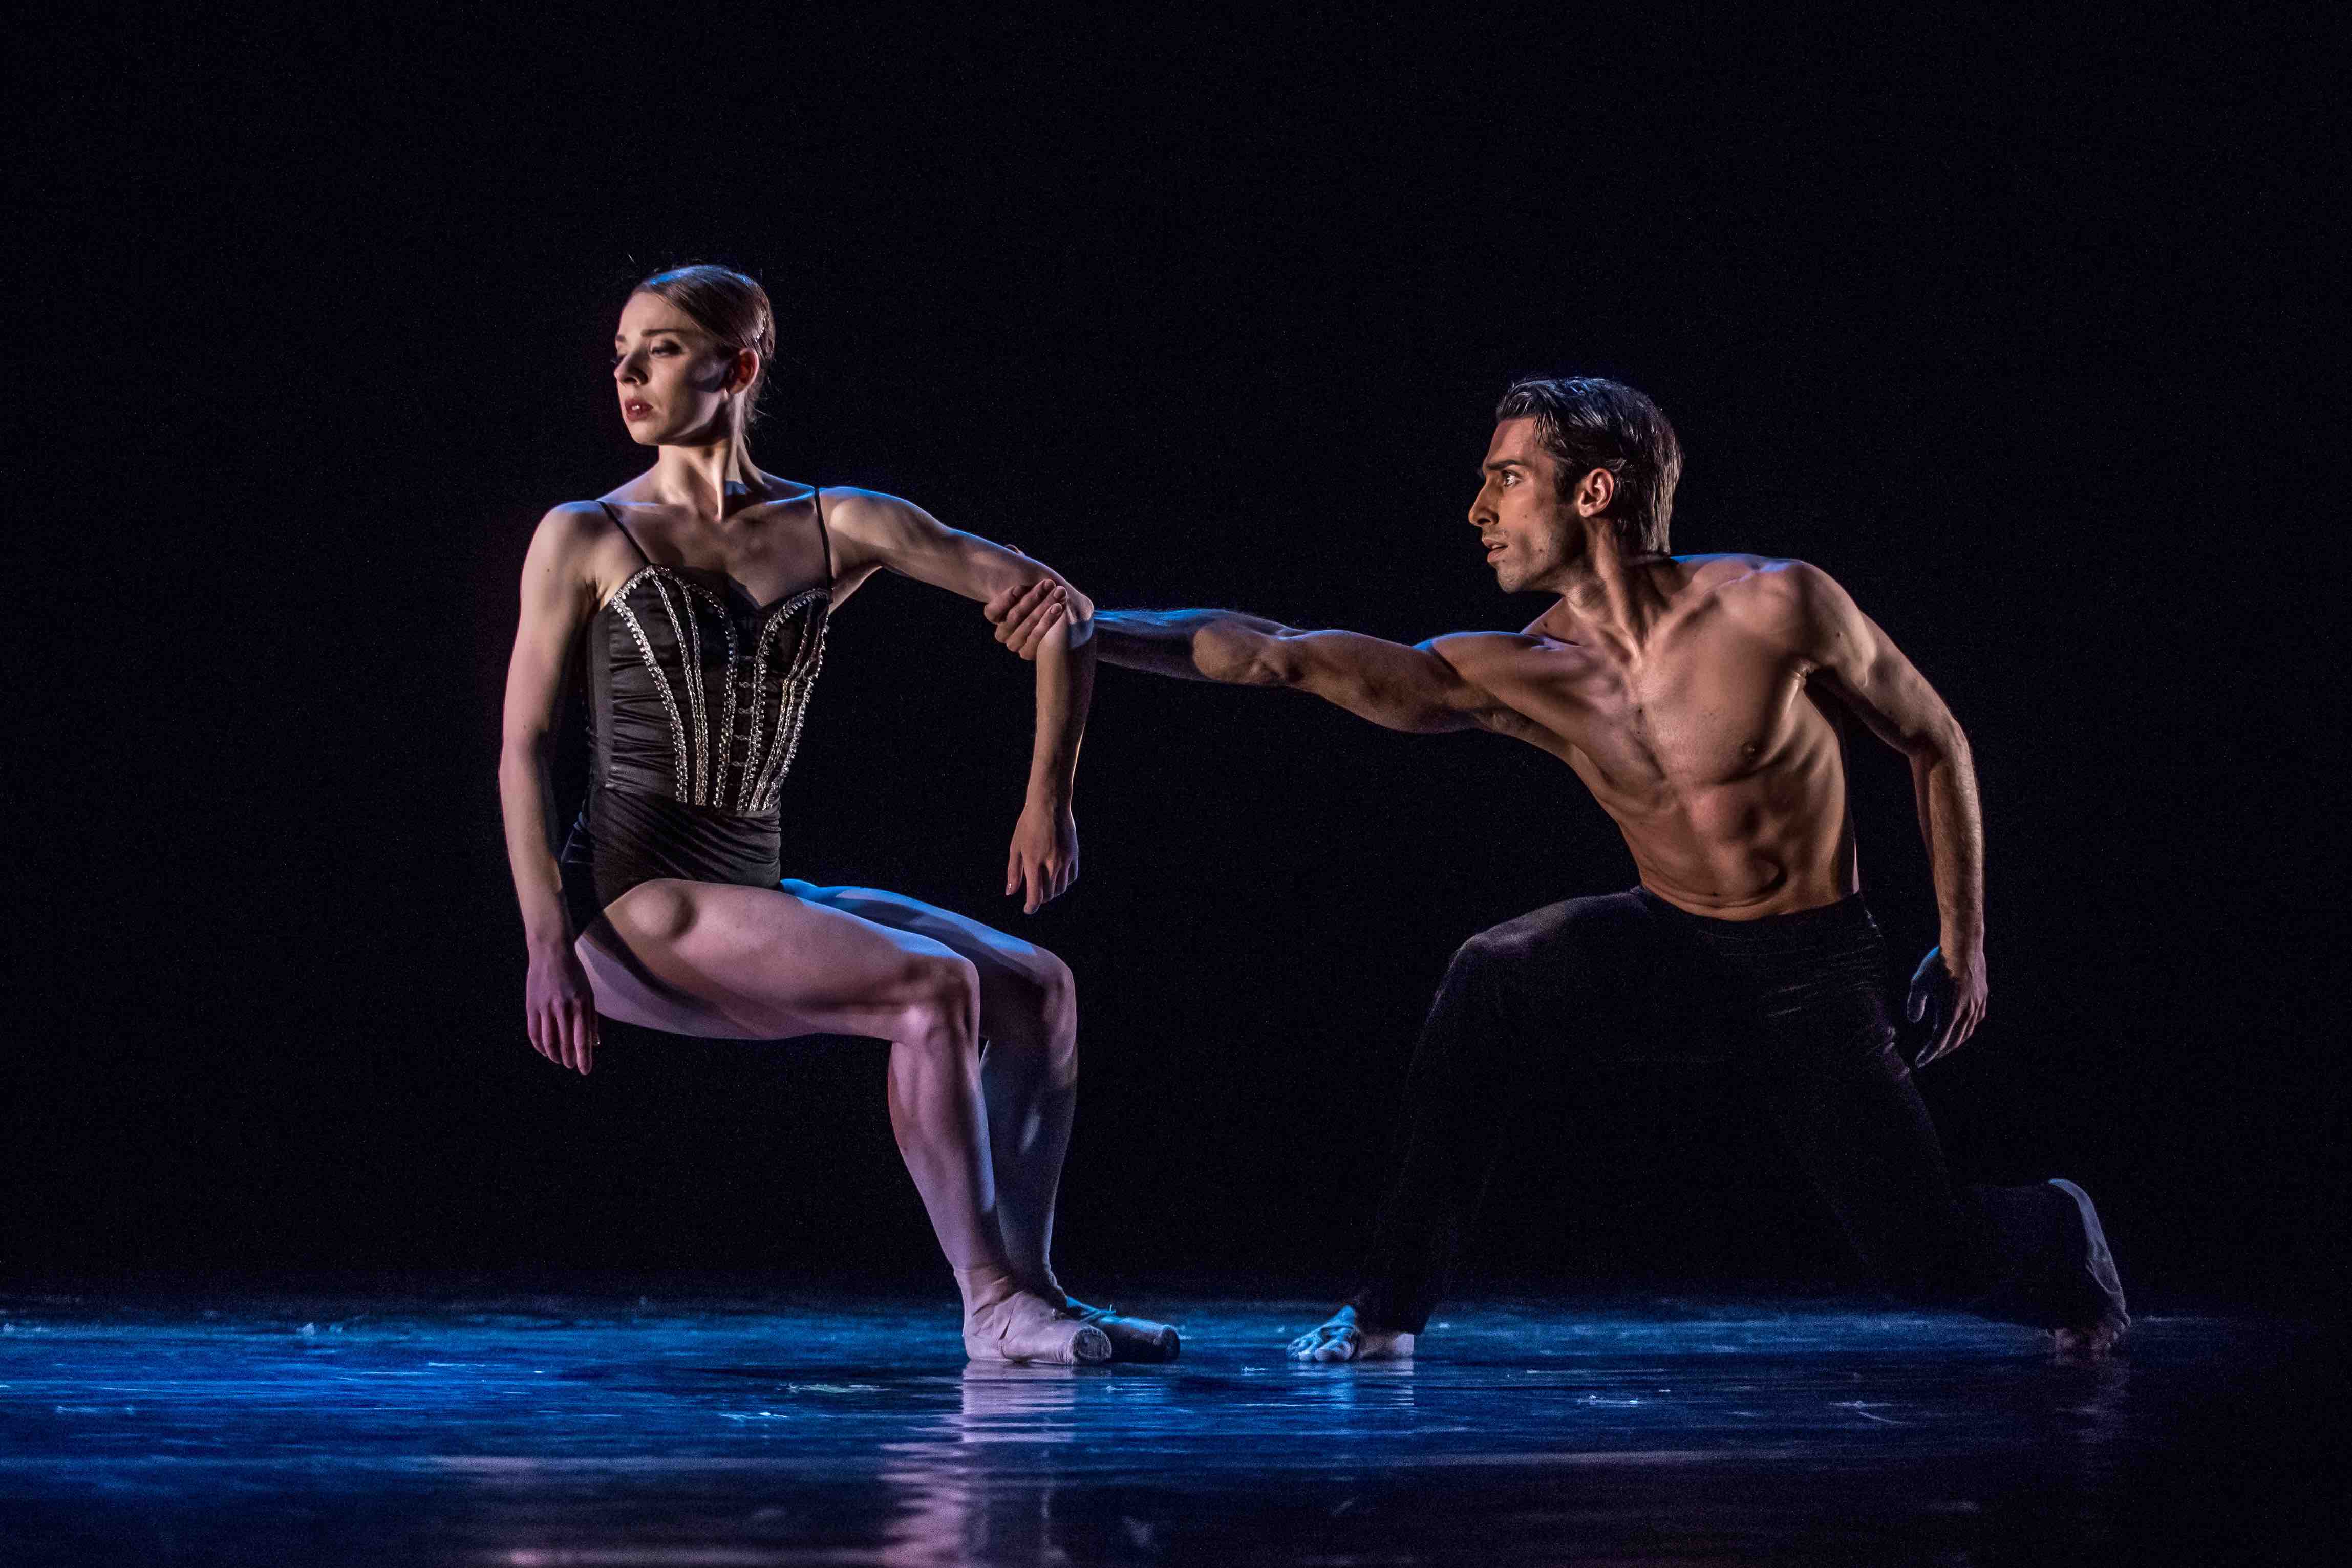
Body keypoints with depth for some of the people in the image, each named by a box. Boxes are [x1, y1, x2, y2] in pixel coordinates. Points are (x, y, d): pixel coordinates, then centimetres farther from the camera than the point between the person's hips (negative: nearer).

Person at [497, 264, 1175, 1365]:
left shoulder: (835, 529, 7)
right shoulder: (585, 539, -1)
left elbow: (1050, 602, 9)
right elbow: (521, 752, -3)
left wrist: (1048, 802, 4)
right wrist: (548, 943, -13)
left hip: (755, 900, 6)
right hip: (637, 902, -6)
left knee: (1036, 986, -1)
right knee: (934, 988, -22)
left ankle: (1025, 1290, 2)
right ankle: (992, 1305, -19)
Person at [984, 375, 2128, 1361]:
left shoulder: (1774, 608, -20)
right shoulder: (1518, 677, -11)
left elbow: (1936, 744, -5)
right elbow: (1275, 653, -19)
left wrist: (1963, 949, -2)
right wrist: (1091, 630, -30)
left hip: (1813, 973, -3)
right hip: (1668, 947, 3)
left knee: (1929, 1263, -6)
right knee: (1496, 976, -26)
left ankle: (2058, 1237, 32)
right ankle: (1391, 1305, -16)